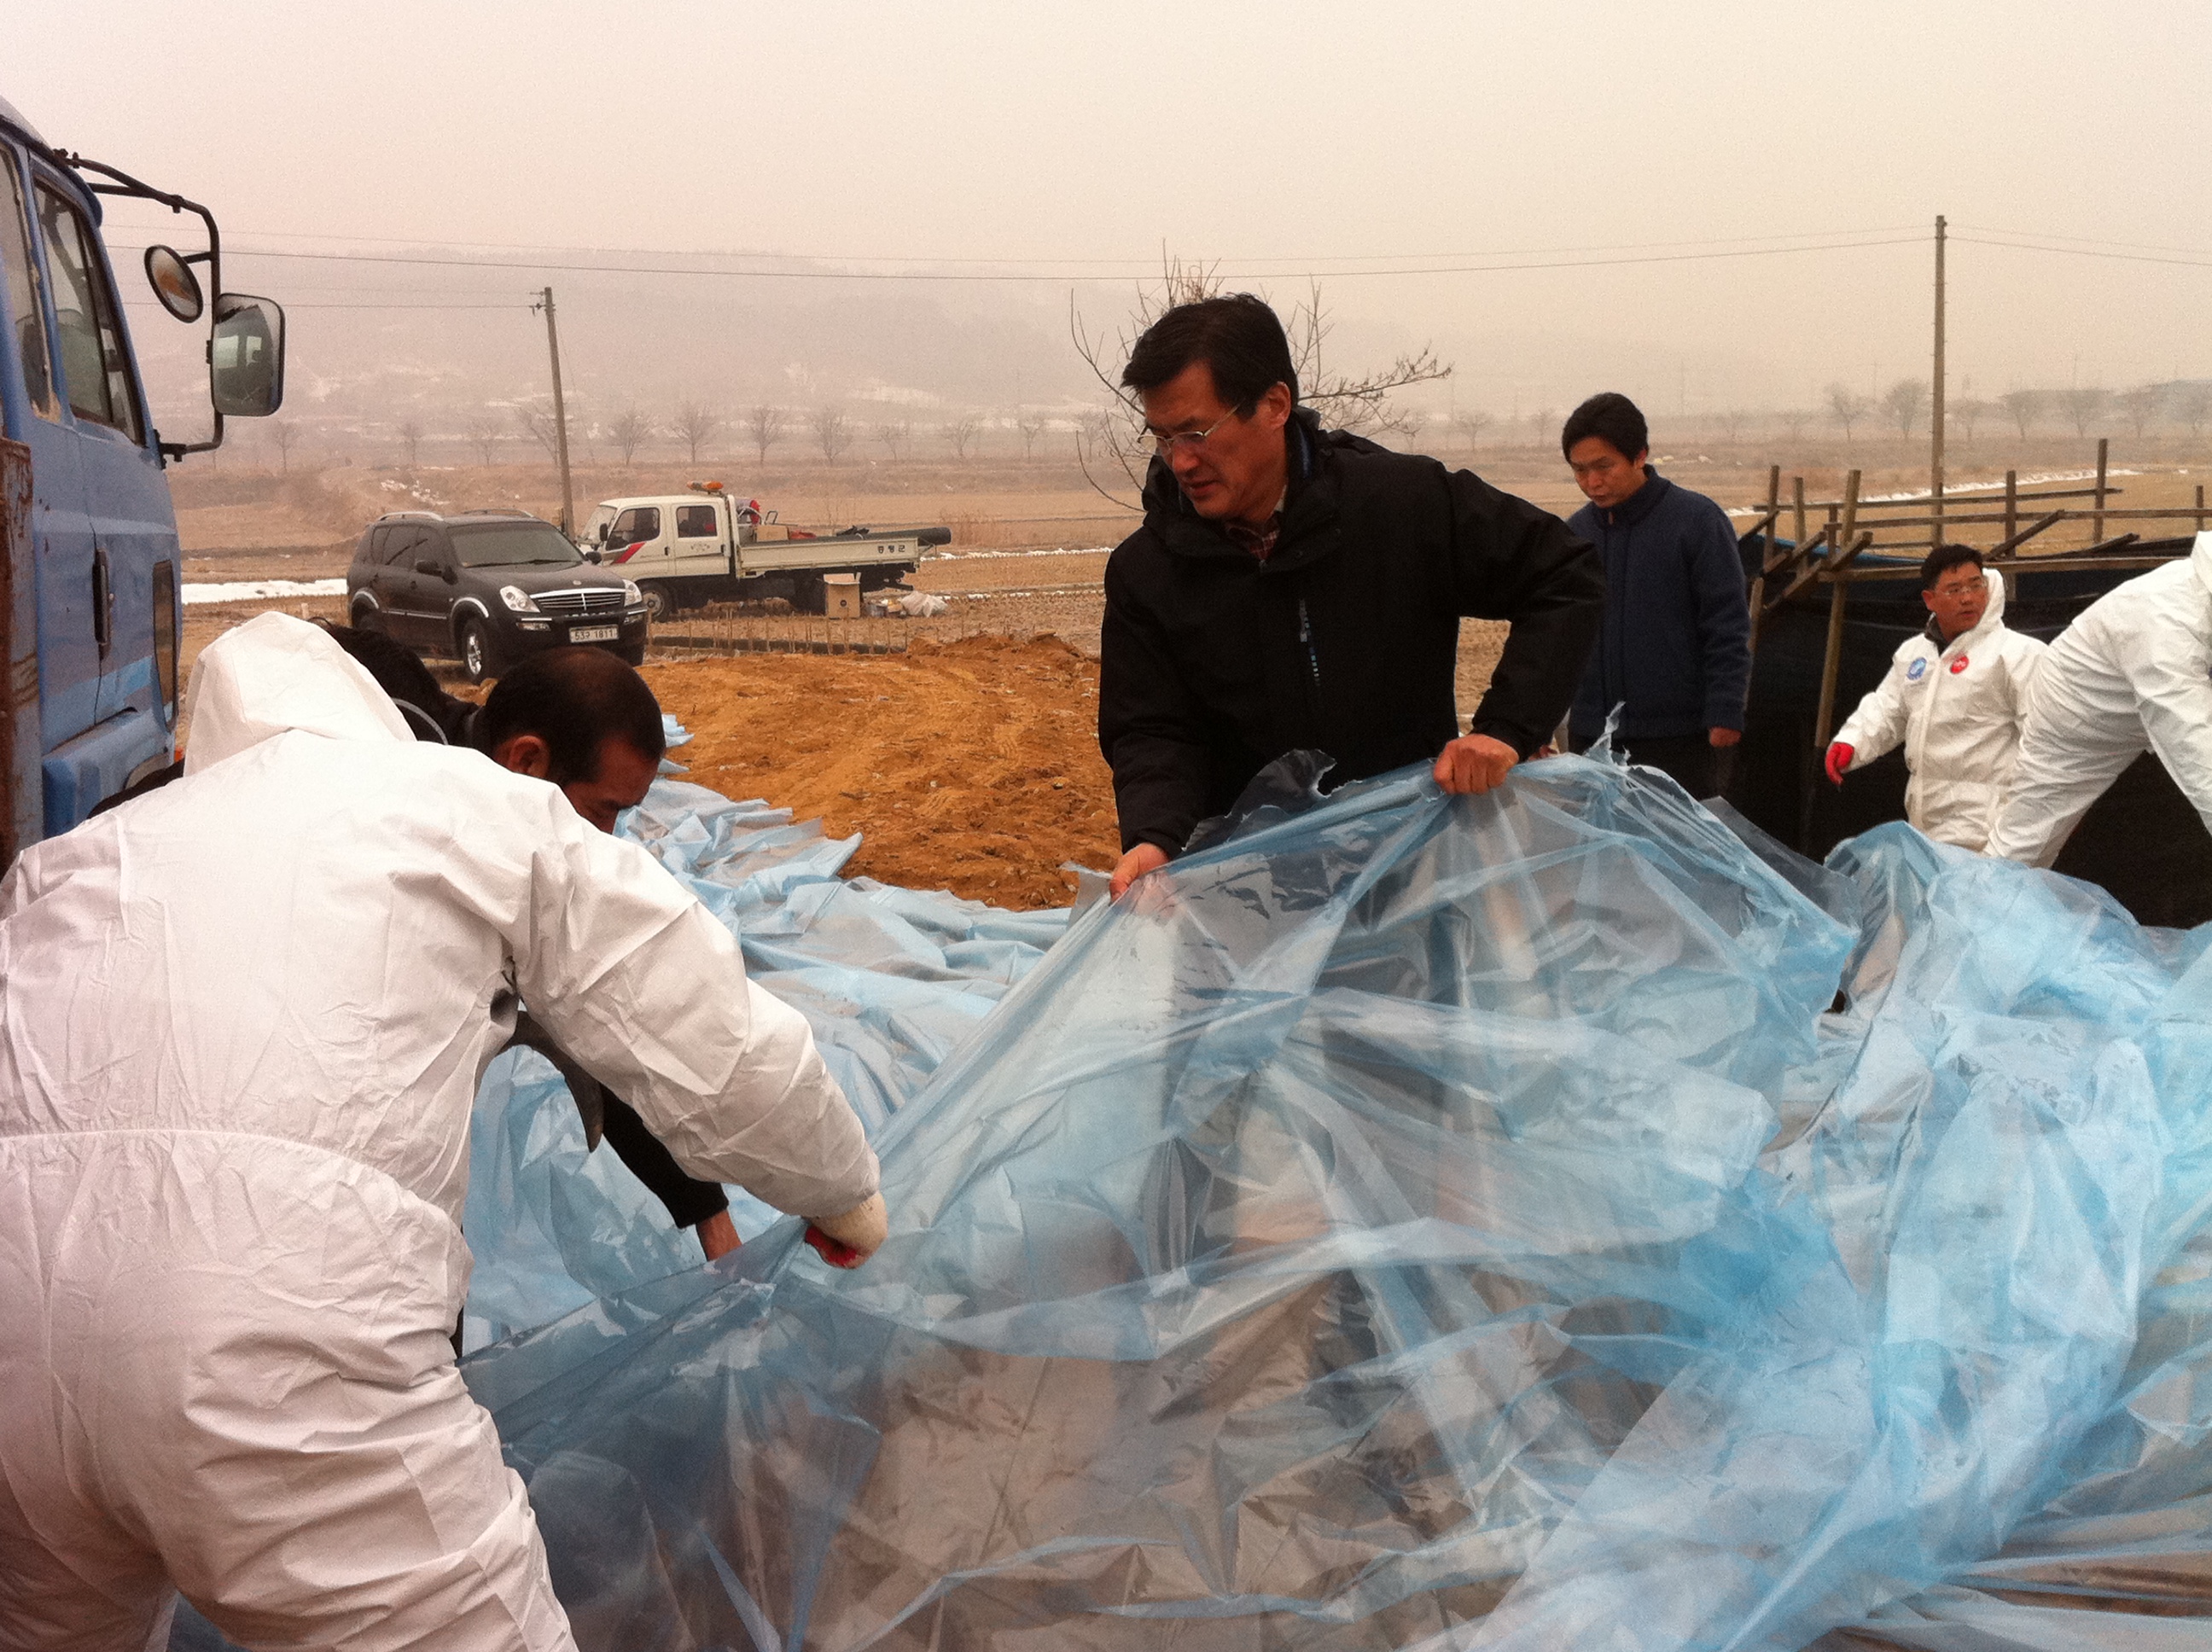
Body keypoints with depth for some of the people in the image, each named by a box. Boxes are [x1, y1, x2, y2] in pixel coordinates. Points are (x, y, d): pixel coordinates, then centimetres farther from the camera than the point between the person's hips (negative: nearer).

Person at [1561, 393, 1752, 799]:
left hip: (1682, 738, -4)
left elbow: (1728, 628, -6)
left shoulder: (1697, 519, -5)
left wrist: (1725, 715, -12)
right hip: (1591, 734, 4)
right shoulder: (1574, 532, 8)